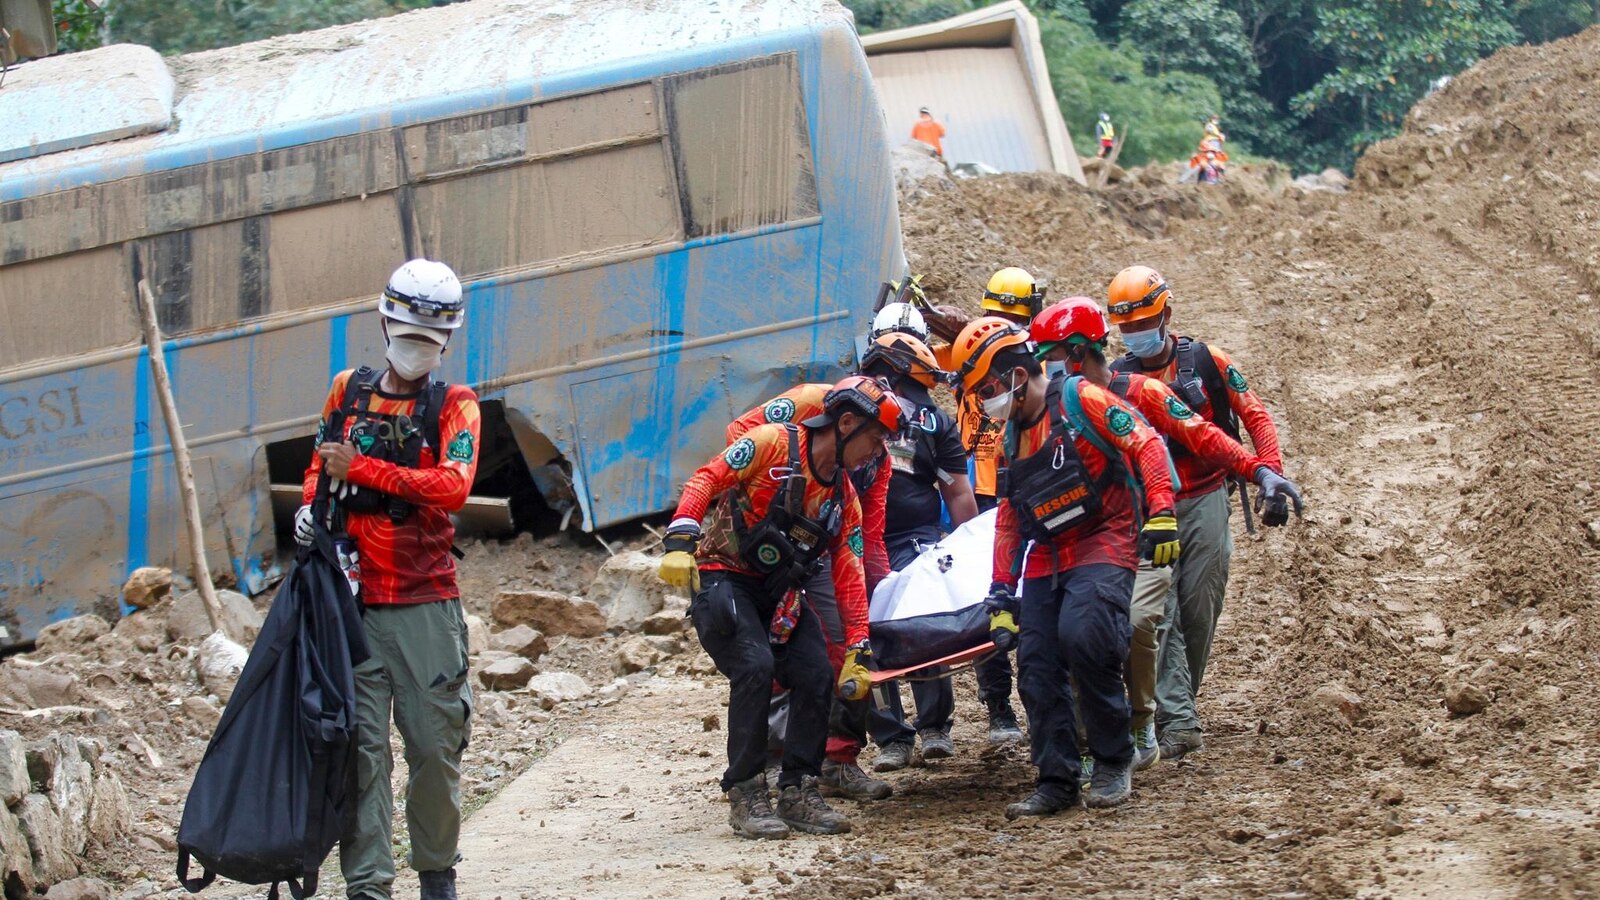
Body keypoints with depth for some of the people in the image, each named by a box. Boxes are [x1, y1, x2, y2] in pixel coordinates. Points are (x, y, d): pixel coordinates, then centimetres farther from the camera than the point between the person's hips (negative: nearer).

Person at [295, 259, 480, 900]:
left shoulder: (454, 406, 3)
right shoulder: (349, 390, 12)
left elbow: (452, 485, -14)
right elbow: (320, 464, 26)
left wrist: (360, 468, -18)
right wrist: (310, 507, 3)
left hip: (426, 604, -2)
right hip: (353, 599, 2)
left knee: (436, 745, 1)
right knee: (360, 747, -3)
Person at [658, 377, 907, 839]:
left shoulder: (844, 498, 7)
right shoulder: (774, 444, -12)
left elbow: (849, 577, 7)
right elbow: (707, 479, -16)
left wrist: (857, 653, 2)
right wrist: (680, 541, -30)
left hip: (778, 593, 7)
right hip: (723, 578, -7)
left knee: (817, 676, -10)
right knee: (756, 668, -25)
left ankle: (798, 791, 3)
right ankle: (745, 794, -15)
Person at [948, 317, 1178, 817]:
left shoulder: (1080, 400, -6)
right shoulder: (1012, 437, 18)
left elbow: (1146, 445, -12)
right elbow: (1008, 521, 21)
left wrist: (1161, 515, -22)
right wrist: (1001, 597, 15)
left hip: (1104, 545, -8)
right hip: (1045, 560, 8)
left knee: (1081, 636, -28)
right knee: (1037, 668, -3)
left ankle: (1114, 761, -14)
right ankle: (1056, 782, 4)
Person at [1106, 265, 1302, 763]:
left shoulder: (1206, 362, 2)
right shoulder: (1116, 379, 6)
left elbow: (1255, 416, 3)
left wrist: (1270, 475, -10)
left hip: (1204, 502, 0)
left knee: (1199, 610, 2)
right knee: (1160, 614, -12)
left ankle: (1176, 704, 18)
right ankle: (1178, 721, -18)